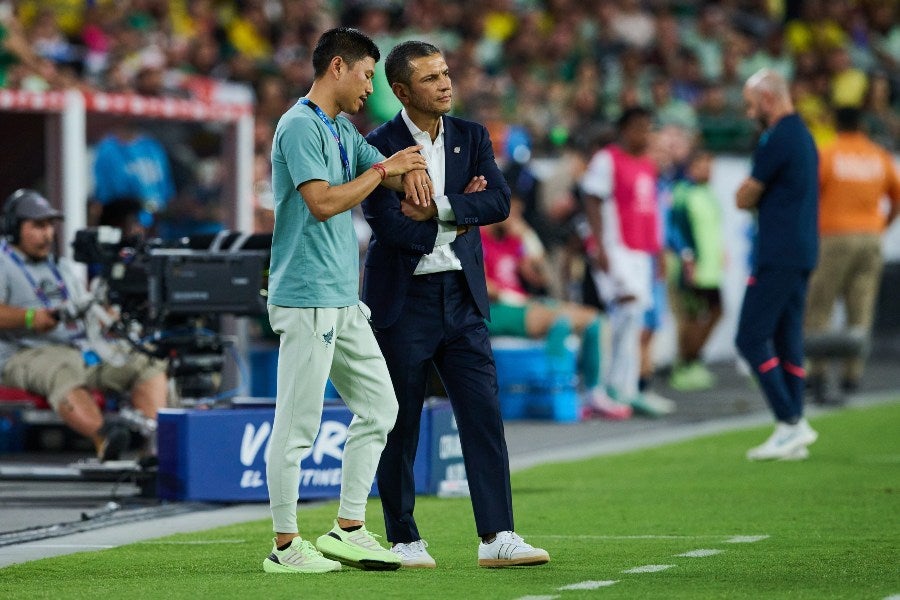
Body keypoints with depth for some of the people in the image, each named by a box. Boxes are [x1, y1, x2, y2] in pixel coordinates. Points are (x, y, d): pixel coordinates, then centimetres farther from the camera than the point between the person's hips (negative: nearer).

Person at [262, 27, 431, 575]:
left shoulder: (344, 131, 18)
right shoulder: (300, 126, -11)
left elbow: (388, 167, 20)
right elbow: (323, 201, -20)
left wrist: (409, 173, -3)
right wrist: (383, 169, -12)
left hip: (343, 299, 10)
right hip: (306, 298, -10)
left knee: (379, 406, 12)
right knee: (298, 424, -6)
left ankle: (348, 530, 17)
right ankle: (286, 545, -2)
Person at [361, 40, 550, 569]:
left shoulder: (472, 137, 7)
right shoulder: (379, 146, -8)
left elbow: (500, 201, -7)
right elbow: (393, 228, -18)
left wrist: (438, 209, -15)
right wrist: (461, 216, -9)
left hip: (462, 297, 4)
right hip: (403, 301, -4)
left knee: (484, 414, -3)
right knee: (400, 424, 3)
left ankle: (498, 536, -4)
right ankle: (404, 539, 12)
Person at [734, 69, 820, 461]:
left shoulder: (777, 140, -14)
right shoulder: (804, 135, 17)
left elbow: (744, 199, -8)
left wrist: (746, 195, 11)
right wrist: (759, 198, 8)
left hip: (777, 257, -10)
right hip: (800, 255, 10)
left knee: (751, 338, -7)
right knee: (787, 340, 10)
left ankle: (790, 422, -13)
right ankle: (793, 433, 7)